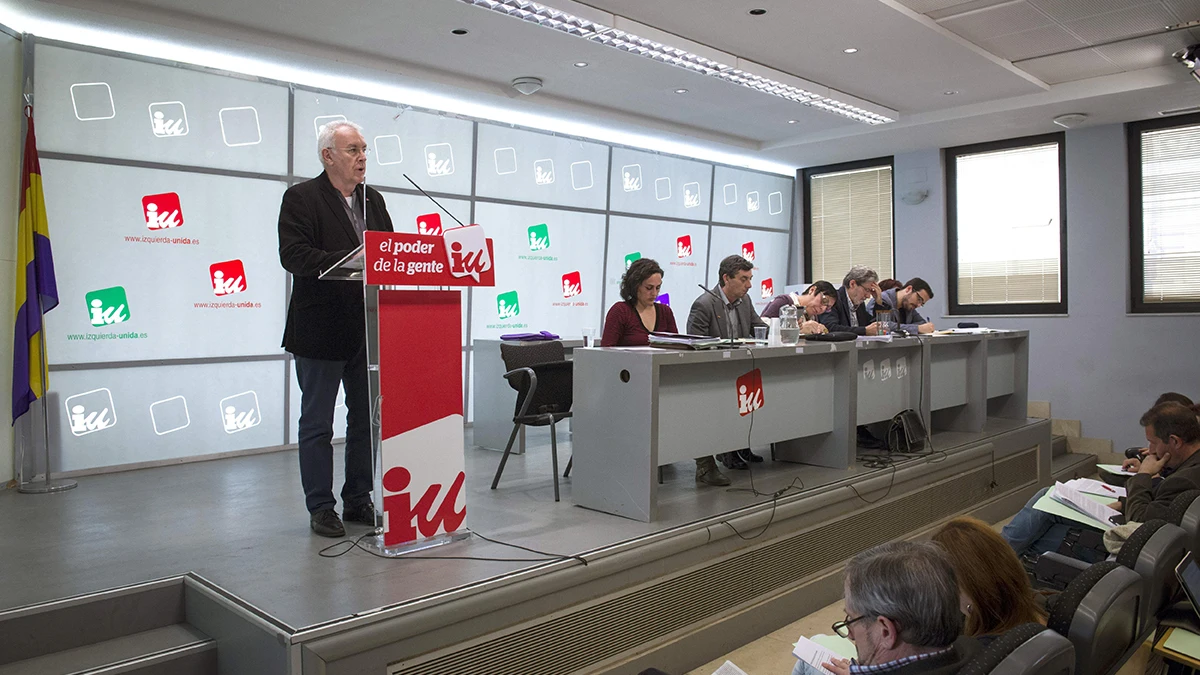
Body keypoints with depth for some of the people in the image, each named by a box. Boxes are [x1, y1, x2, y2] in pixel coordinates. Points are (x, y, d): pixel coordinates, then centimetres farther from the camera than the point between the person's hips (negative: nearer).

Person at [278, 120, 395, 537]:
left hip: (367, 328, 6)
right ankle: (320, 508, 16)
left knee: (366, 420, 13)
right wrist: (347, 260, -28)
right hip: (321, 332, -6)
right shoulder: (301, 198, -6)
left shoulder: (373, 201, 13)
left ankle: (358, 500, 26)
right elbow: (292, 254, -18)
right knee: (317, 425, 5)